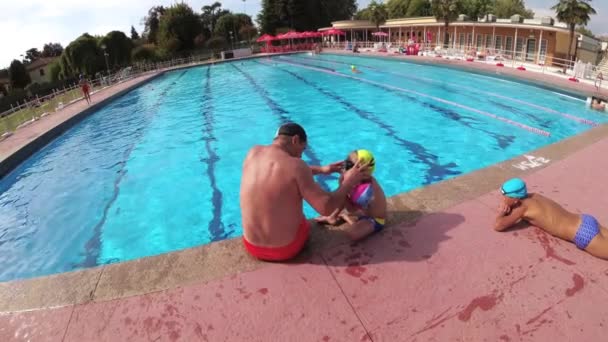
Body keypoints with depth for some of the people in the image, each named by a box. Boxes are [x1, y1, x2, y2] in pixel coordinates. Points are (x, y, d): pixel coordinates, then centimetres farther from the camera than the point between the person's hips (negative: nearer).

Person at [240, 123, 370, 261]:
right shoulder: (295, 165, -23)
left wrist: (321, 170, 18)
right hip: (286, 249, -4)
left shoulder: (253, 153, -5)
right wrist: (348, 182, -5)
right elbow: (327, 207, -22)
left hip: (252, 246, 4)